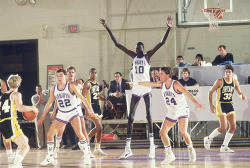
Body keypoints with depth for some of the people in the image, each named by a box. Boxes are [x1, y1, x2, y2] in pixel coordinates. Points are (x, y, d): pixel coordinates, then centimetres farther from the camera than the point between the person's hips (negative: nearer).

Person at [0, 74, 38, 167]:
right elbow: (20, 108, -15)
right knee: (25, 147, -11)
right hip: (10, 123, -8)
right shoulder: (16, 94, 0)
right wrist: (32, 108, -1)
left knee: (25, 140, 27)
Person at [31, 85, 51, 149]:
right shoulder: (34, 97, 5)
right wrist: (39, 100, -22)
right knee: (39, 130, -2)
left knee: (47, 129, -4)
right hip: (38, 115, -1)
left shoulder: (46, 96, 9)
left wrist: (43, 102, -16)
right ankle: (40, 145, 0)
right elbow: (36, 106, -7)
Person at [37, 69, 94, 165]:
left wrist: (89, 110, -20)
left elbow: (82, 98, -12)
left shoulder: (71, 86, -11)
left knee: (79, 133, -20)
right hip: (61, 115, 5)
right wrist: (43, 117, 13)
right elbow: (49, 103, 13)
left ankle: (87, 157, -8)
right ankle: (50, 158, 14)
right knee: (49, 134, -1)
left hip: (73, 113, -4)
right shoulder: (53, 89, 2)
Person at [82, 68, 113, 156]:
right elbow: (83, 96, -15)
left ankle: (97, 148, 13)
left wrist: (106, 100, 17)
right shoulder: (87, 83, -9)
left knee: (100, 128, 7)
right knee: (98, 126, -19)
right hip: (91, 106, -8)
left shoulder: (97, 83, 16)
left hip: (97, 106, 8)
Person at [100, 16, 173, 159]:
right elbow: (117, 44, 11)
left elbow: (162, 43, -9)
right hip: (135, 90, 4)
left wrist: (169, 28, -21)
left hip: (146, 89, -4)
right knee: (131, 118, 1)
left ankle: (152, 146, -3)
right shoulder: (133, 56, 11)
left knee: (149, 116, -8)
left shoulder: (148, 56, 1)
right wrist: (107, 28, 8)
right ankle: (128, 149, 3)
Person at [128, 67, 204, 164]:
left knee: (183, 132, -23)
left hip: (182, 111, -7)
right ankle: (169, 155, 8)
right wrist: (136, 83, 23)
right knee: (163, 132, -2)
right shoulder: (162, 84, 1)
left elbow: (187, 93, -31)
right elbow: (149, 84, 14)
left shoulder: (175, 84, -20)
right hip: (172, 113, 7)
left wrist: (196, 103, -44)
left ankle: (191, 151, -2)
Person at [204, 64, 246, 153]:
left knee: (233, 126, -1)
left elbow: (239, 92, 15)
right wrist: (211, 105, -11)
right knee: (223, 127, -14)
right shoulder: (220, 81, -10)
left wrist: (242, 96, -10)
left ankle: (224, 147, 8)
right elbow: (211, 92, -5)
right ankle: (208, 139, 9)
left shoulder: (235, 82, 4)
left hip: (230, 105, 6)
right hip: (221, 105, -6)